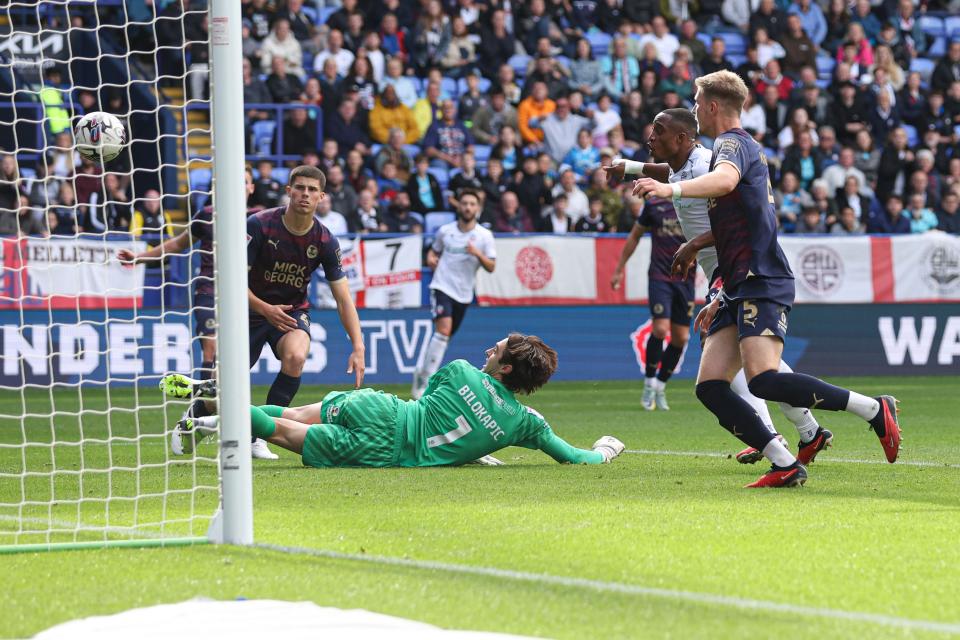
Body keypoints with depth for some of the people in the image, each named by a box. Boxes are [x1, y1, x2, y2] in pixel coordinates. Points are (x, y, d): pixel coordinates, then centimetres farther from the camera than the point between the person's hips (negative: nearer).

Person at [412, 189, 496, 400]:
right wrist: (430, 258, -2)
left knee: (445, 336, 10)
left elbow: (491, 267, -2)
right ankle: (425, 380, -20)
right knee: (443, 329, -22)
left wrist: (478, 254, -21)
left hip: (463, 294, 2)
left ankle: (422, 373, 30)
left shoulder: (484, 235, 0)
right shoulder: (445, 231, 3)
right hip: (442, 287, -2)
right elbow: (434, 250, 21)